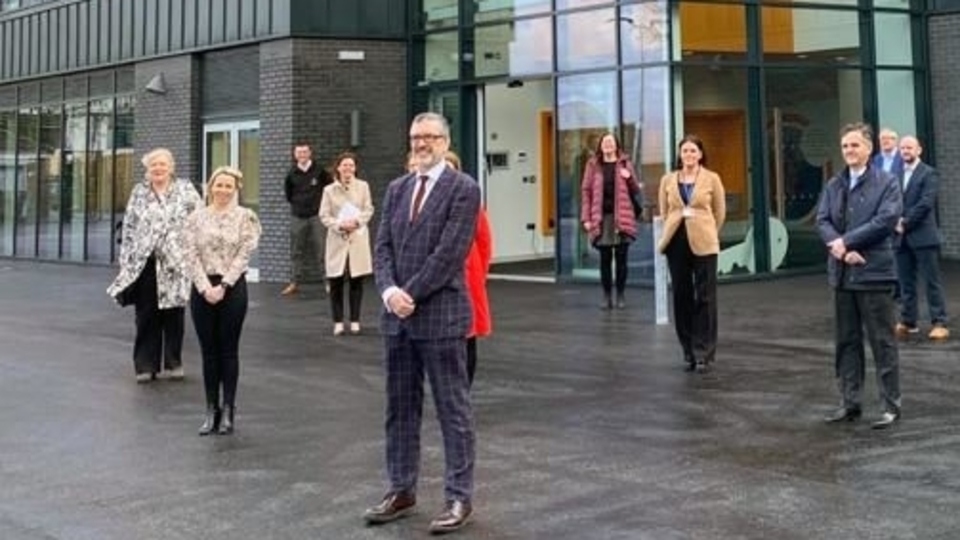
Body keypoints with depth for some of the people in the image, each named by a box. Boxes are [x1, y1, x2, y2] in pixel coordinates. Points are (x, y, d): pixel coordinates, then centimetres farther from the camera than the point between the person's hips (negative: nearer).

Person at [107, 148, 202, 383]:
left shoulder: (186, 190, 2)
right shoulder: (138, 192, 9)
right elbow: (129, 227, 11)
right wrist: (126, 258, 5)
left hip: (175, 262, -2)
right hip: (144, 263, 2)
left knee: (173, 315, 6)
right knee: (146, 315, 3)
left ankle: (172, 363, 17)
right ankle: (145, 365, 10)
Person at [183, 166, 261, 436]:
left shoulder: (245, 216, 0)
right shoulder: (196, 217, 5)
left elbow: (243, 255, -6)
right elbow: (191, 256, -1)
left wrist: (223, 286, -14)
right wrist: (205, 287, -12)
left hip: (232, 288, -2)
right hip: (203, 289, 2)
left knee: (228, 350, 4)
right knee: (209, 351, 7)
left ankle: (228, 410, 11)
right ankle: (211, 410, 15)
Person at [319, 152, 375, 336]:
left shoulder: (363, 186, 5)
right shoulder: (329, 190, 4)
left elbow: (368, 210, 3)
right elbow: (324, 215, 1)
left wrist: (356, 221, -15)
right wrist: (339, 225, -15)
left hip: (358, 238, 0)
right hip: (337, 239, 0)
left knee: (356, 281, 2)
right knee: (336, 282, -1)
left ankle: (355, 320, 11)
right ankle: (338, 322, 7)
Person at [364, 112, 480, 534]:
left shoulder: (463, 188, -6)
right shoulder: (397, 188, 14)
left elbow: (449, 253, -14)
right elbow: (383, 247, 8)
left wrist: (410, 294, -14)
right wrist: (389, 292, -10)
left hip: (440, 314, -6)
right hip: (398, 315, 7)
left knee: (453, 409, 1)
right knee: (400, 407, 12)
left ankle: (459, 497, 9)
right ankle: (402, 490, 23)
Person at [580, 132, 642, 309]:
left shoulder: (624, 163, 8)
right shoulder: (593, 165, 7)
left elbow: (636, 191, 10)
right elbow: (586, 191, 4)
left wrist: (629, 178, -11)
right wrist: (586, 218, -3)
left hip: (621, 217, 0)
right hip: (601, 217, 0)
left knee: (621, 258, 1)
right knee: (605, 259, 2)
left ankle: (620, 295, 10)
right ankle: (607, 296, 9)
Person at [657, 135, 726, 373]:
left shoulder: (712, 179, 0)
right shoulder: (668, 180, 6)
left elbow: (720, 213, 6)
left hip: (703, 243, -2)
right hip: (677, 242, 3)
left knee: (704, 298, -2)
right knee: (681, 297, 6)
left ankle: (704, 354, 3)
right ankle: (689, 352, 16)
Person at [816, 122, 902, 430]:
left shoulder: (887, 183, -2)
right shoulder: (833, 185, 13)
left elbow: (886, 220, -15)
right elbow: (822, 221, 2)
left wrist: (846, 241, -16)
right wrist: (839, 247, -16)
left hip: (874, 272, -5)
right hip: (842, 274, 5)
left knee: (882, 342, 1)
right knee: (846, 342, 10)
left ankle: (891, 405, 9)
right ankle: (850, 403, 19)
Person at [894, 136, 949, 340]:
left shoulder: (929, 174, -2)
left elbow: (925, 203, -12)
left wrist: (905, 222, -13)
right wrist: (897, 221, -8)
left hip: (923, 236, -5)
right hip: (902, 237, 5)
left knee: (932, 282, -2)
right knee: (905, 283, 9)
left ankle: (939, 323, 1)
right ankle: (907, 322, 16)